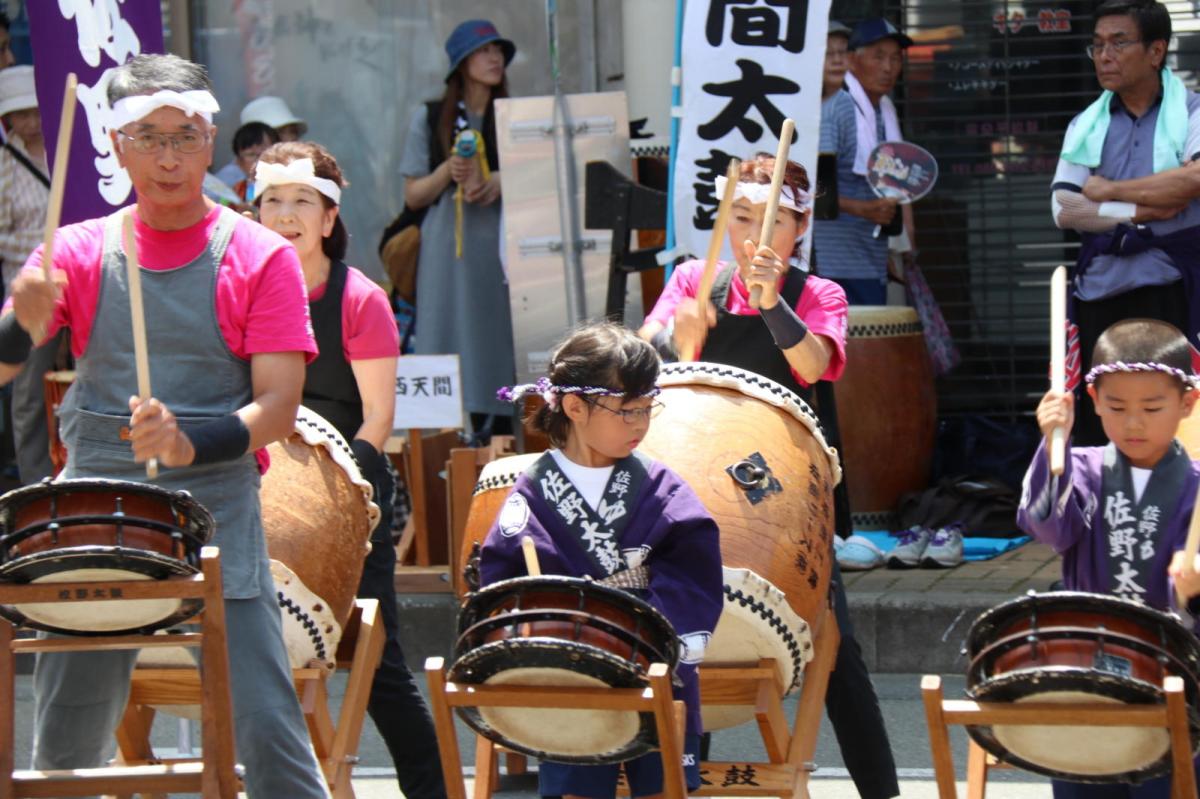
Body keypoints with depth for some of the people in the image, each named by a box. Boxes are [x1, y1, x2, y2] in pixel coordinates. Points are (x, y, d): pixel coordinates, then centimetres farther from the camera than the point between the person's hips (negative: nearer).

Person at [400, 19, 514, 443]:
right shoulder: (429, 120, 9)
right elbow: (413, 197, 8)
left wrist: (502, 182, -5)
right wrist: (448, 172, -10)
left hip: (503, 248, 1)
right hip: (449, 250, -1)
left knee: (503, 340, -5)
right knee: (453, 347, -8)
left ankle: (503, 436, -2)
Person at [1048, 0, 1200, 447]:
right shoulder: (1086, 126, 12)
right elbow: (1064, 209, 2)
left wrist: (1109, 190, -7)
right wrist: (1141, 212, -10)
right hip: (1099, 289, 4)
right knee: (1096, 418, 7)